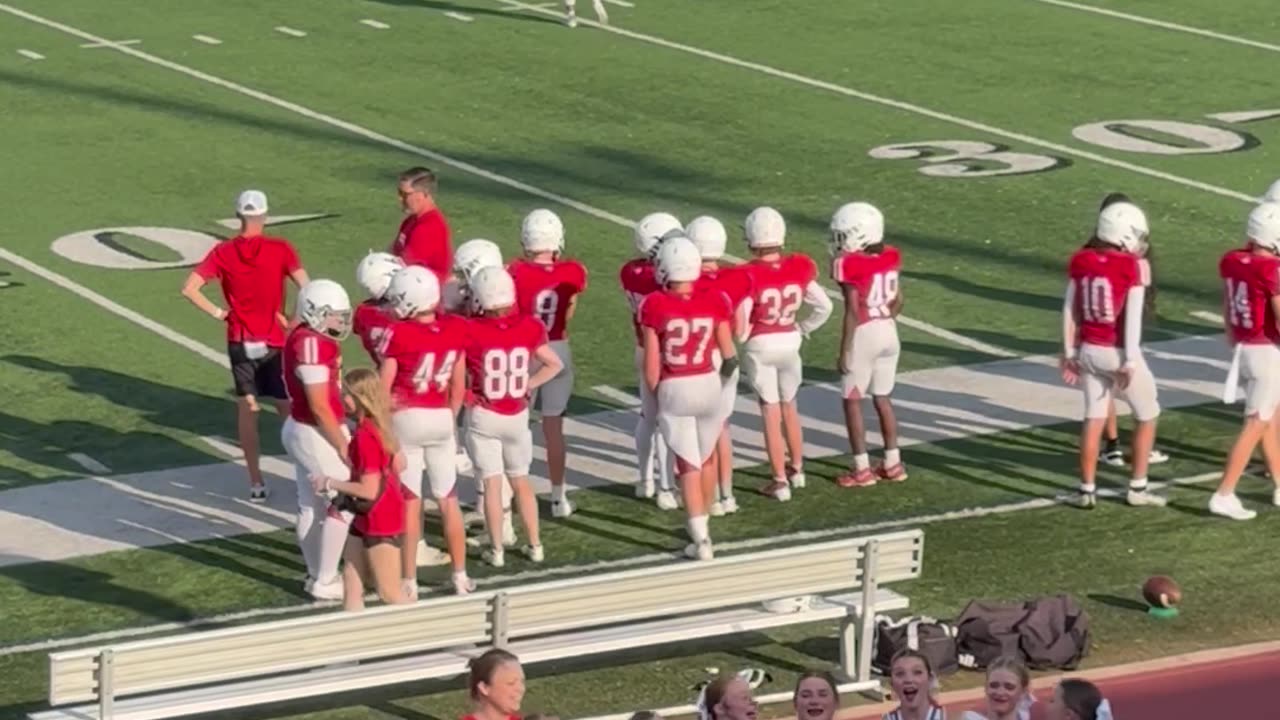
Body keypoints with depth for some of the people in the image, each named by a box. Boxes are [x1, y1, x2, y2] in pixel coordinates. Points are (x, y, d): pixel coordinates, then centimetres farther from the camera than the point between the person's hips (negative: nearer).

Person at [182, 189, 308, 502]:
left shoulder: (223, 252, -3)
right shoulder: (280, 250, -9)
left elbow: (190, 288, -11)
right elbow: (305, 287, -19)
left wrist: (217, 313, -3)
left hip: (240, 343, 2)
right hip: (273, 343, -2)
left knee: (246, 409, 9)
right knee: (287, 408, 10)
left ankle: (256, 483, 10)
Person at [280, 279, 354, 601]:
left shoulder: (303, 337, 7)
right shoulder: (313, 345, -23)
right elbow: (320, 406, -22)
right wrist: (343, 445, -15)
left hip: (301, 429, 10)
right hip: (317, 435, -10)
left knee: (312, 507, 17)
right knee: (343, 506, -1)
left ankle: (318, 574, 27)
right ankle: (325, 581, 5)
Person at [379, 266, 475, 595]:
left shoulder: (398, 334, -16)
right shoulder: (456, 330, -3)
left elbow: (383, 388, -11)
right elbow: (458, 387, 5)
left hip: (406, 419, -4)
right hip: (441, 419, 4)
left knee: (410, 502, 4)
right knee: (449, 501, 14)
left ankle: (409, 581, 9)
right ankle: (461, 576, 20)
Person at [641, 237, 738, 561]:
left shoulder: (655, 307, -11)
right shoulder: (714, 302, -6)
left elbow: (651, 365, -8)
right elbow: (729, 355, 2)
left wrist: (656, 395, 9)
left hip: (673, 390, -2)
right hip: (708, 385, 2)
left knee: (688, 465, 3)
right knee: (706, 458, 21)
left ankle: (701, 539, -3)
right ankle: (701, 524, 36)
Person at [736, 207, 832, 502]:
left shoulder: (749, 277, -20)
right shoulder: (798, 269, -7)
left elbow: (740, 328, -17)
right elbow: (824, 306, 2)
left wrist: (742, 335, 5)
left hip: (760, 347, -4)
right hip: (790, 343, 4)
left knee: (771, 412, 5)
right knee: (789, 407, 22)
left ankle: (780, 481, 8)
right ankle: (797, 469, 35)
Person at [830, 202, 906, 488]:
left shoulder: (849, 264, -16)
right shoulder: (890, 257, 3)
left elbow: (853, 312, -17)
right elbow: (898, 301, 9)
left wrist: (844, 351, -11)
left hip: (863, 335, -7)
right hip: (889, 332, 7)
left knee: (853, 401, 4)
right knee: (882, 398, 17)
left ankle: (862, 469, 4)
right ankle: (893, 463, 19)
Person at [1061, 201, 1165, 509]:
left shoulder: (1080, 260, 0)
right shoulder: (1134, 266, -15)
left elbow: (1069, 310, 4)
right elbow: (1133, 317, -17)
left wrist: (1070, 352, 11)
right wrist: (1130, 362, -14)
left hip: (1089, 350, 5)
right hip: (1118, 352, -5)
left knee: (1094, 418, 15)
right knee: (1147, 415, 14)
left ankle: (1087, 490, 15)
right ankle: (1137, 488, 16)